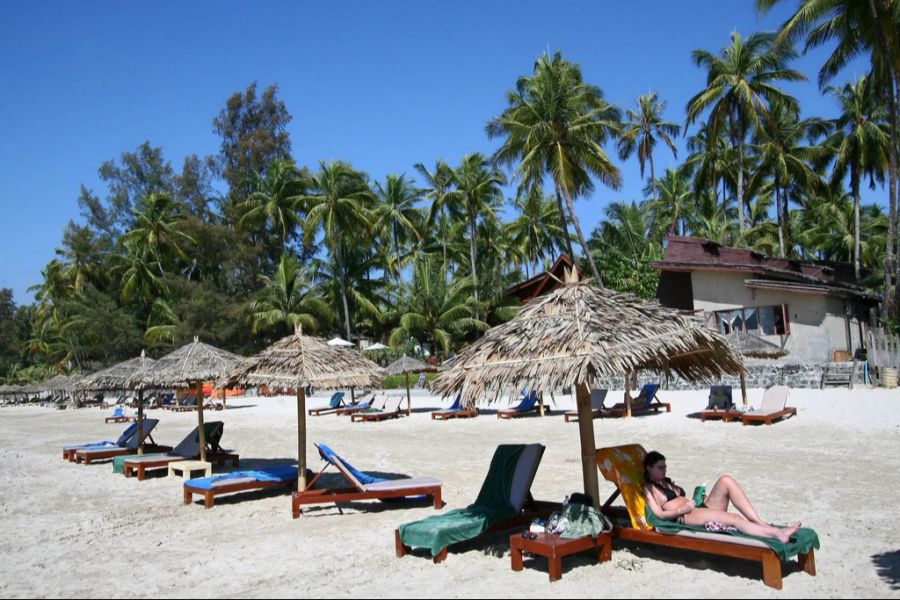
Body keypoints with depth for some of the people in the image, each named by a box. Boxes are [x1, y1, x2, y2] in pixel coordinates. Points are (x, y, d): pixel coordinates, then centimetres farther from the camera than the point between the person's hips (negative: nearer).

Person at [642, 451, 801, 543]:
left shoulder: (666, 482, 32)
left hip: (702, 508, 8)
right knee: (733, 518, -32)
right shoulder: (649, 488, 6)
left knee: (726, 480, -16)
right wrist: (683, 509, -12)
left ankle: (762, 523, -24)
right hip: (685, 518, -8)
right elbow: (659, 514, -7)